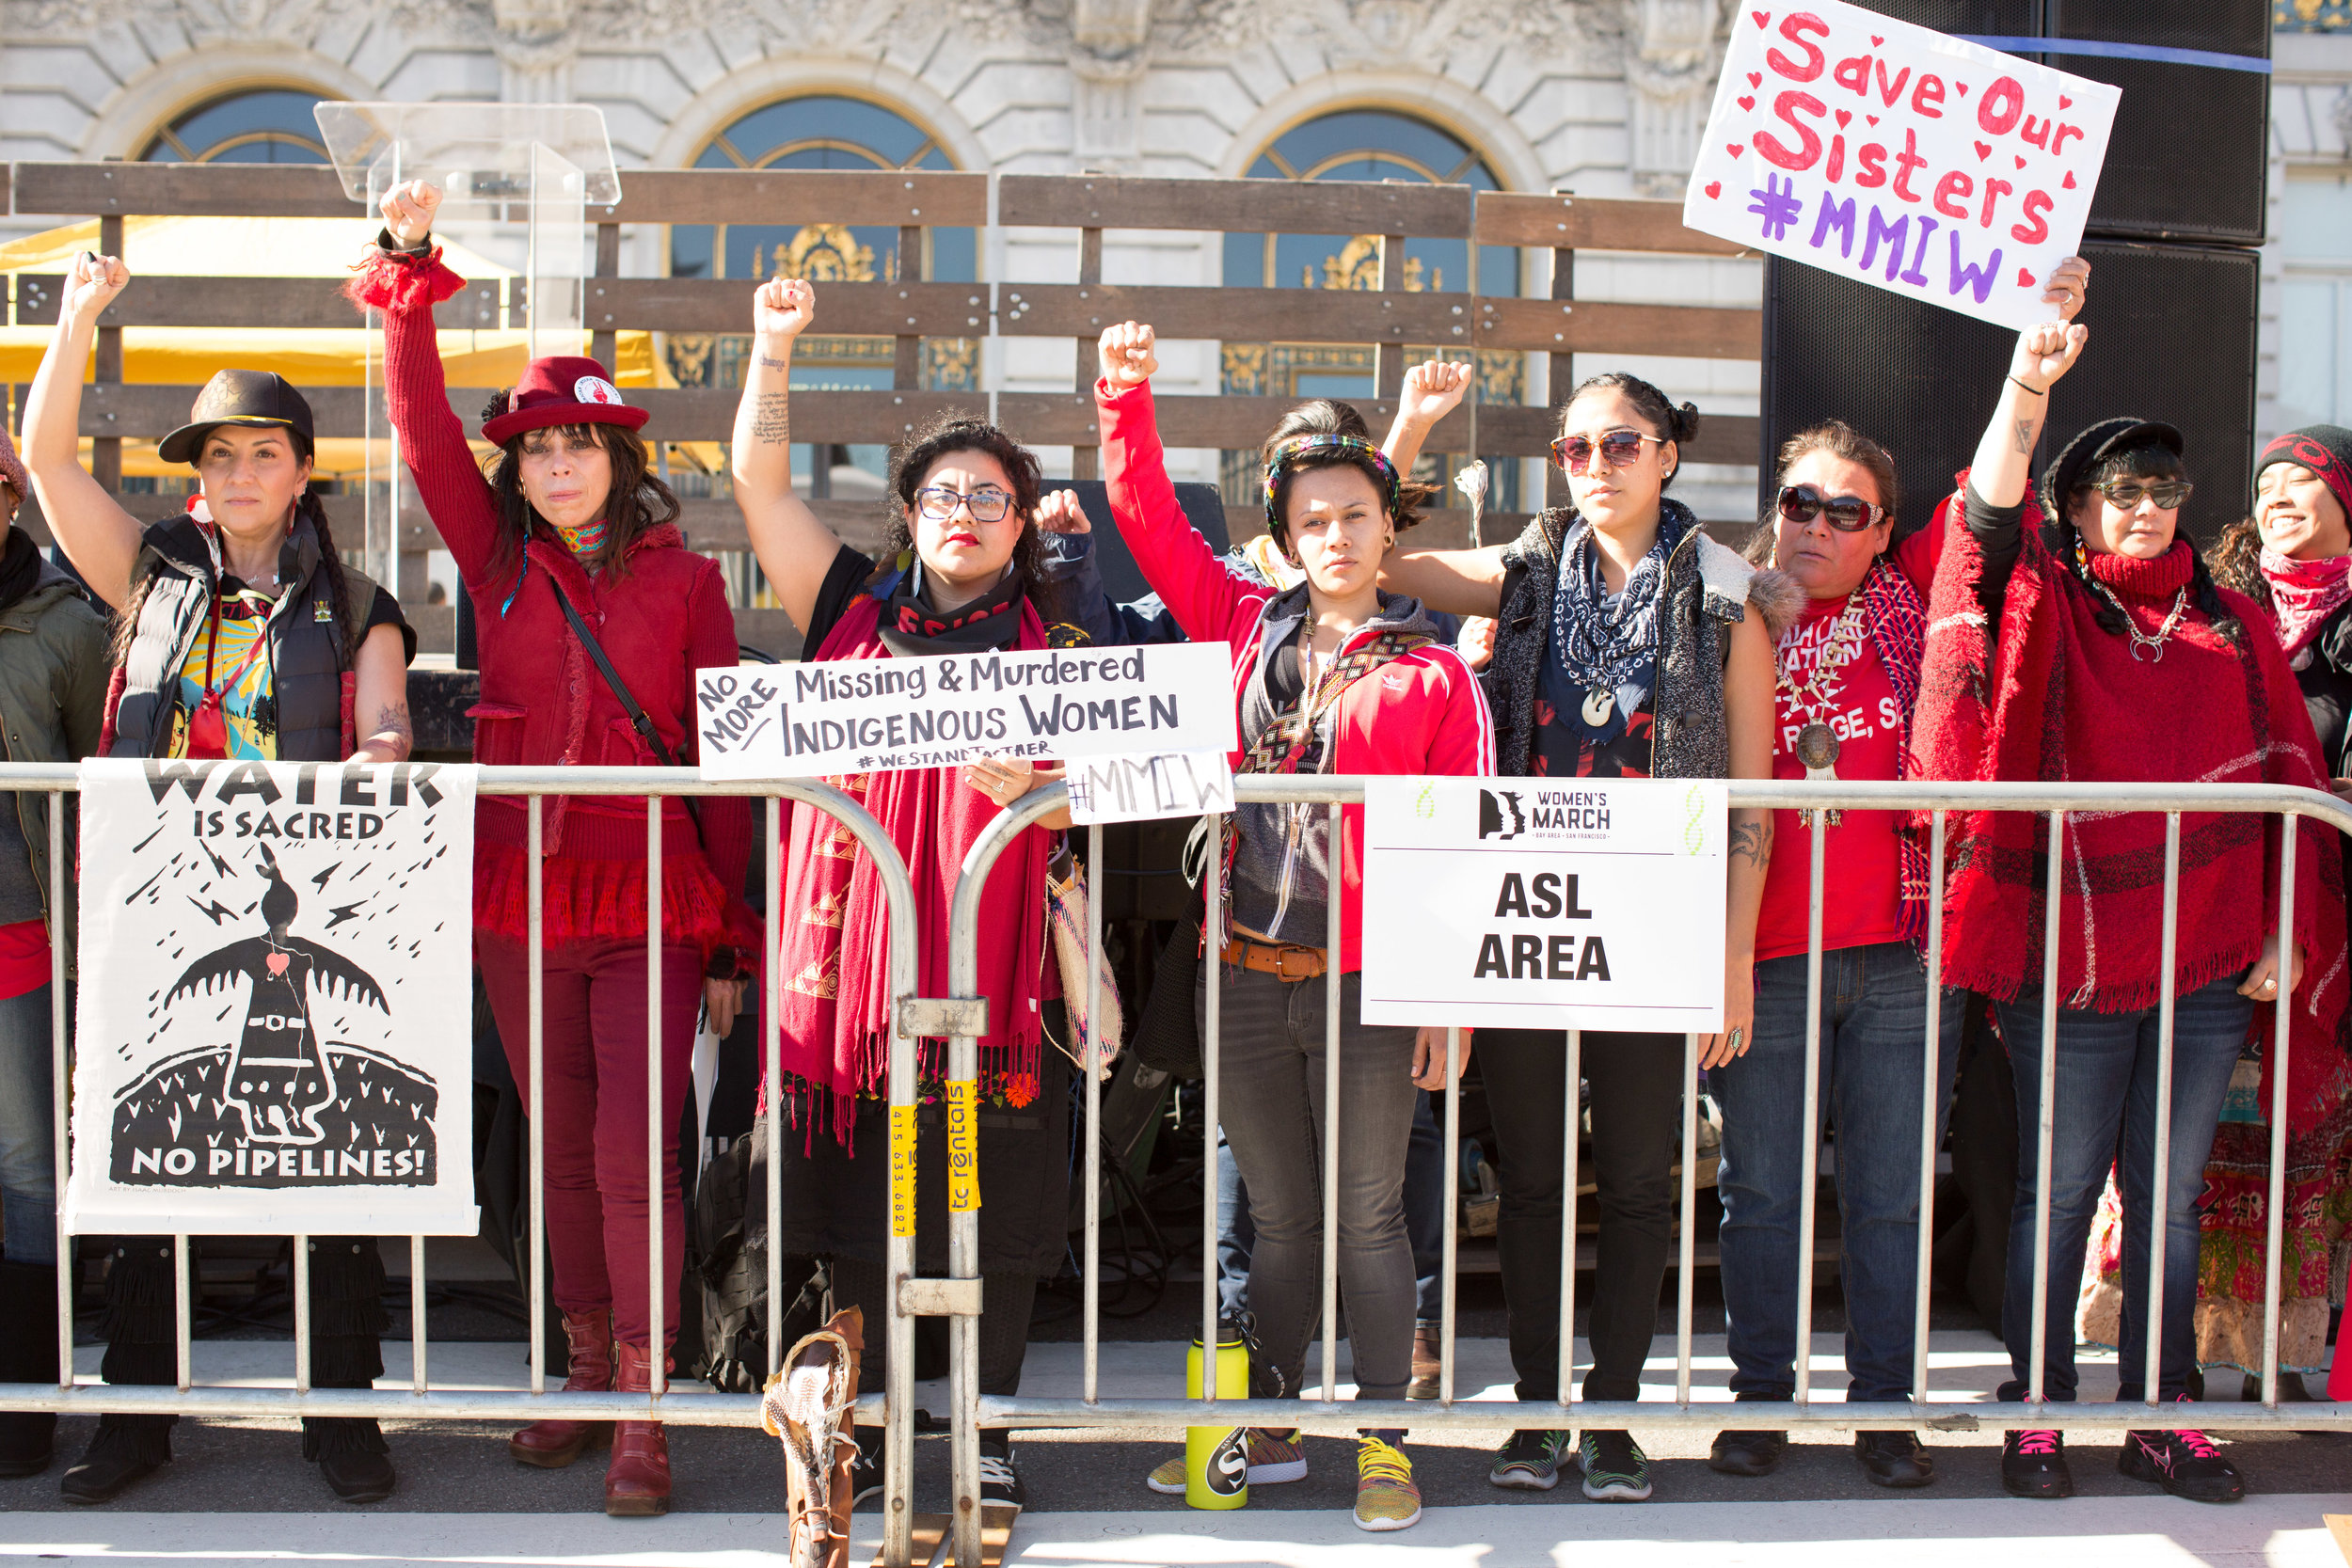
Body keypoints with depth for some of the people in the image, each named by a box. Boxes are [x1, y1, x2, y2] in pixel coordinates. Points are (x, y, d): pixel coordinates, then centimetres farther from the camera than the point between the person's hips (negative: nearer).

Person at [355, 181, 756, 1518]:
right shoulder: (499, 563, 9)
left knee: (633, 1156, -7)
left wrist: (732, 940, -3)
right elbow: (424, 430, 0)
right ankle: (590, 1372, 28)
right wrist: (409, 272, -9)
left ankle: (645, 1414, 3)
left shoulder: (684, 579, 0)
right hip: (519, 902, 4)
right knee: (561, 1154, 13)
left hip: (653, 905, -4)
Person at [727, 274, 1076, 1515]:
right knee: (858, 1201, 8)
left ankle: (990, 1433, 19)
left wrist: (1029, 786, -18)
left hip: (992, 958, -1)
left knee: (994, 1208, 4)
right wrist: (773, 346, 6)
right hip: (856, 944, 1)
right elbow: (760, 485, 8)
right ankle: (862, 1424, 22)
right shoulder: (855, 610, 11)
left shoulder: (1050, 645, 8)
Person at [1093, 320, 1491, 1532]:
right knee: (1278, 1215, 14)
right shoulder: (1244, 626, 7)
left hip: (1367, 978, -3)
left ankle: (1384, 1436, 18)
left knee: (1367, 1213, 5)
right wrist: (1127, 399, -2)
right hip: (1245, 972, 3)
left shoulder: (1433, 672, -1)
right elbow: (1150, 519, 9)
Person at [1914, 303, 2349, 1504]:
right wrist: (2026, 387, -31)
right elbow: (1987, 520, -17)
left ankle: (2160, 1416, 21)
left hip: (2207, 958, 4)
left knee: (2171, 1198, 11)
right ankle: (2036, 1412, 14)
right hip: (2068, 952, -3)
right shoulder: (2045, 609, 3)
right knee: (2058, 1193, 4)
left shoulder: (2232, 626, 13)